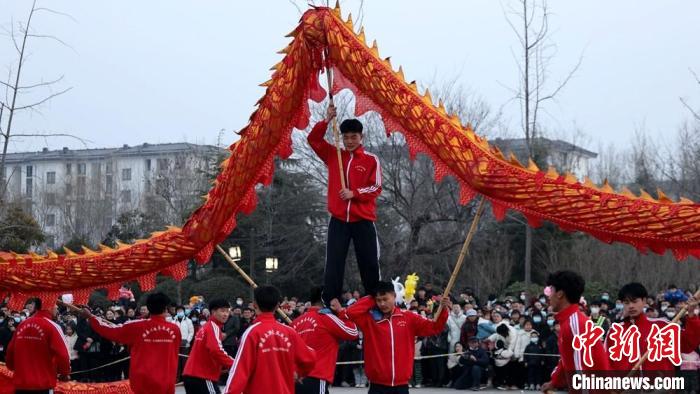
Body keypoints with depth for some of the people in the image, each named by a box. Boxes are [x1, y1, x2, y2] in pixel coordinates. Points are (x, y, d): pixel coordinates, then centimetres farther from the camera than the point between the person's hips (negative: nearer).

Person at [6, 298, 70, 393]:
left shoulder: (21, 325, 7)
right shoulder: (52, 327, -11)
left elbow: (10, 353, 14)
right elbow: (62, 355, -14)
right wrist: (65, 373, 6)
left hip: (20, 385, 6)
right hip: (42, 386, -6)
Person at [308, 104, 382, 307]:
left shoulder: (371, 160, 1)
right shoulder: (333, 155, 9)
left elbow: (376, 188, -3)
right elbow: (313, 139, 4)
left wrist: (354, 193, -16)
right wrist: (327, 120, -8)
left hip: (363, 221, -2)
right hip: (338, 220, 2)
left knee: (369, 264, 1)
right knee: (333, 264, -2)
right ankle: (329, 304, -1)